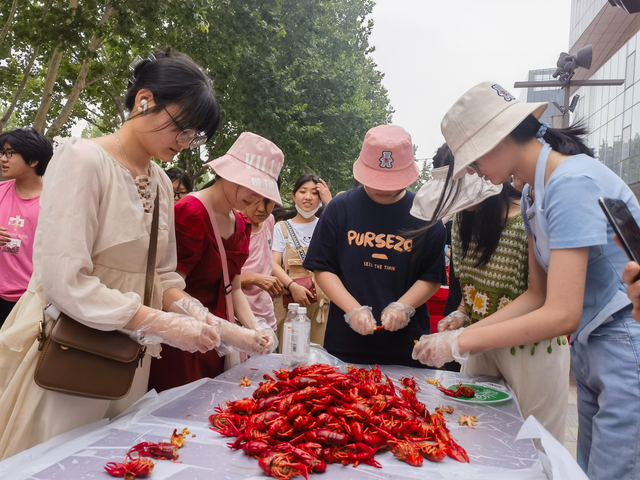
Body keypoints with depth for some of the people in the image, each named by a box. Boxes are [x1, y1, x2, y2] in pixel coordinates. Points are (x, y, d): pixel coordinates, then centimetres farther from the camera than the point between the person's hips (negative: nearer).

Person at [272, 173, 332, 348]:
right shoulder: (282, 227, 9)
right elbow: (275, 264, -1)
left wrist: (330, 203, -10)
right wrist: (293, 286, -18)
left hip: (322, 300, 1)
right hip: (289, 300, 0)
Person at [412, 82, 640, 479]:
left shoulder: (572, 182, -22)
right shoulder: (532, 193, 8)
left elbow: (561, 314, -25)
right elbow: (538, 295, 10)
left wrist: (460, 343, -19)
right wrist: (464, 331, 1)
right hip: (590, 348, 9)